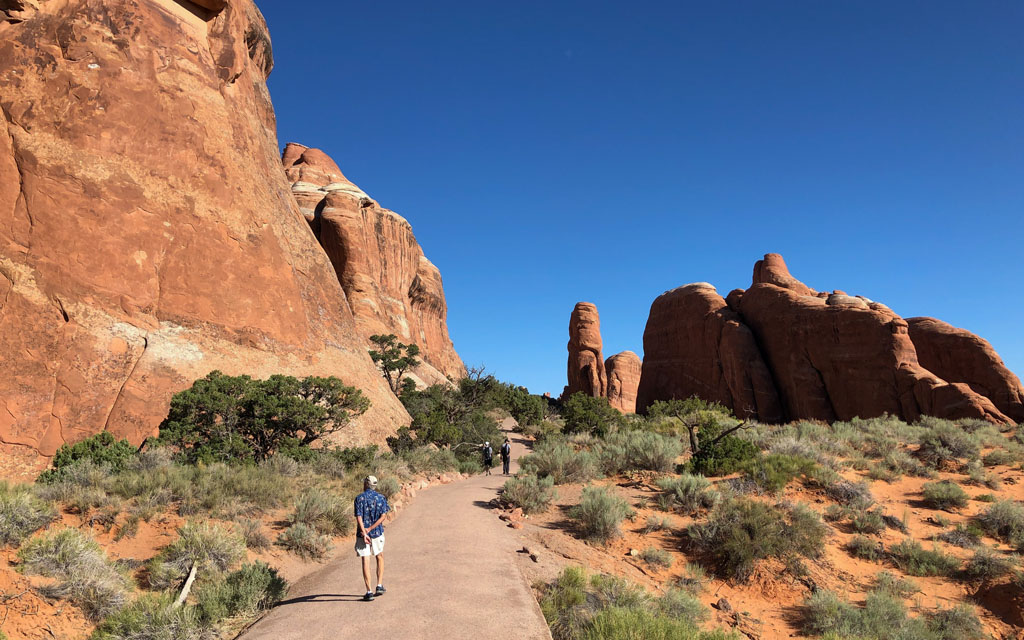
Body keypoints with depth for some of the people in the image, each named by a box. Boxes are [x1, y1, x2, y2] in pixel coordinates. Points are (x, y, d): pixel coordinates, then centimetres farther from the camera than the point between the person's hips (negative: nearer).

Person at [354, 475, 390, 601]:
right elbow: (382, 517, -9)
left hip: (362, 534, -1)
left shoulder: (359, 498, -4)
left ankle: (369, 592, 0)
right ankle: (379, 586, 16)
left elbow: (359, 517, -14)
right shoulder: (381, 498, 1)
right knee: (380, 558, 20)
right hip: (377, 533, 2)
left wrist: (364, 533, -19)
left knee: (365, 561, 1)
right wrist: (370, 528, -12)